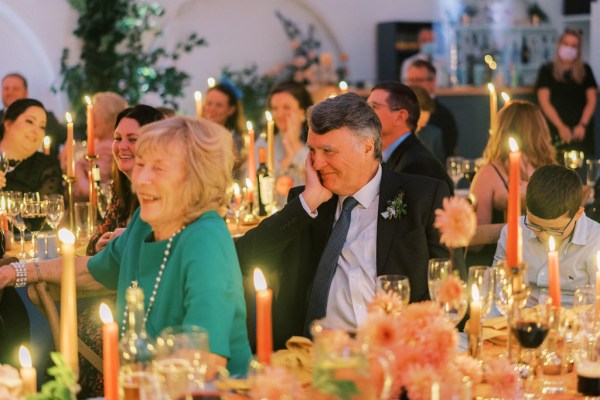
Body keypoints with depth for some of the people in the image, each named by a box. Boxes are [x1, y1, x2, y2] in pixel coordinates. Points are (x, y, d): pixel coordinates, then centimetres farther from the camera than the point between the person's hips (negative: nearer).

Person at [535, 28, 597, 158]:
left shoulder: (585, 70, 11)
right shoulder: (547, 70, 6)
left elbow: (591, 100, 8)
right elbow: (544, 101, -2)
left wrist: (583, 125, -8)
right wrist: (561, 127, -13)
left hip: (581, 131, 2)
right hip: (556, 131, -1)